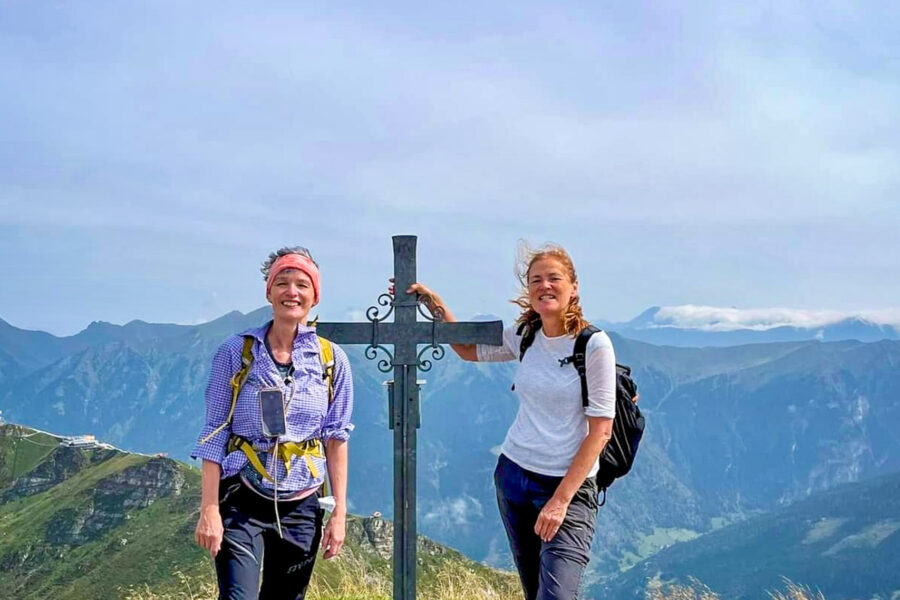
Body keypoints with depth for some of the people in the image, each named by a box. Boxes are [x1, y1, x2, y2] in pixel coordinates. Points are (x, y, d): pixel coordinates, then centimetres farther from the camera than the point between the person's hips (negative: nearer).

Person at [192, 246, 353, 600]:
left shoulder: (332, 360, 1)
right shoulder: (237, 352, -3)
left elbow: (336, 439, 5)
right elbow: (214, 434, -3)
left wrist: (340, 512, 2)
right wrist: (209, 509, -9)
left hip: (300, 509, 2)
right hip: (242, 504, -2)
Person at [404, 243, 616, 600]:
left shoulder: (594, 345, -13)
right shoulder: (524, 337, 3)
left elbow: (600, 430, -13)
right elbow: (469, 350, 23)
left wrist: (561, 499, -17)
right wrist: (434, 304, 10)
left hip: (570, 486, -5)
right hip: (513, 476, 6)